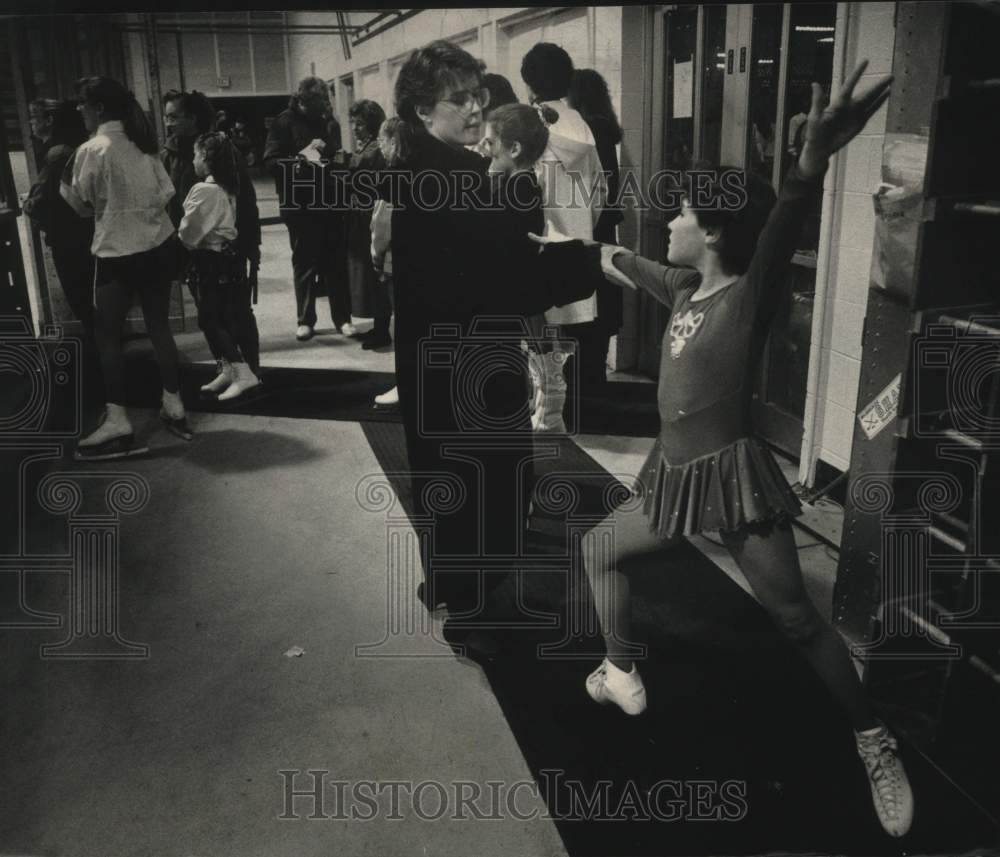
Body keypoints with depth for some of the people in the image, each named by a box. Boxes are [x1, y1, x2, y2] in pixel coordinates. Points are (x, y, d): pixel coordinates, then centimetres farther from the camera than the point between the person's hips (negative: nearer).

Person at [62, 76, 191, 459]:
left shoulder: (91, 150, -12)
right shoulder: (144, 143, 5)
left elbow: (82, 205, -2)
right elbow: (166, 192, 6)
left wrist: (65, 179, 11)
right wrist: (138, 207, 11)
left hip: (118, 252, -6)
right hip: (157, 245, 6)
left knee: (107, 334, 2)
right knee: (159, 326, 13)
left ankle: (117, 421, 0)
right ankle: (174, 406, 19)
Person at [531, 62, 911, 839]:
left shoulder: (748, 298, -18)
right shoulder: (686, 289, 4)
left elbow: (780, 236, -40)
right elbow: (627, 265, 23)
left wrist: (812, 163, -60)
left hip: (732, 472, -8)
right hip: (678, 473, 8)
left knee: (795, 615, 1)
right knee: (600, 553, 18)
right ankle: (624, 677, 34)